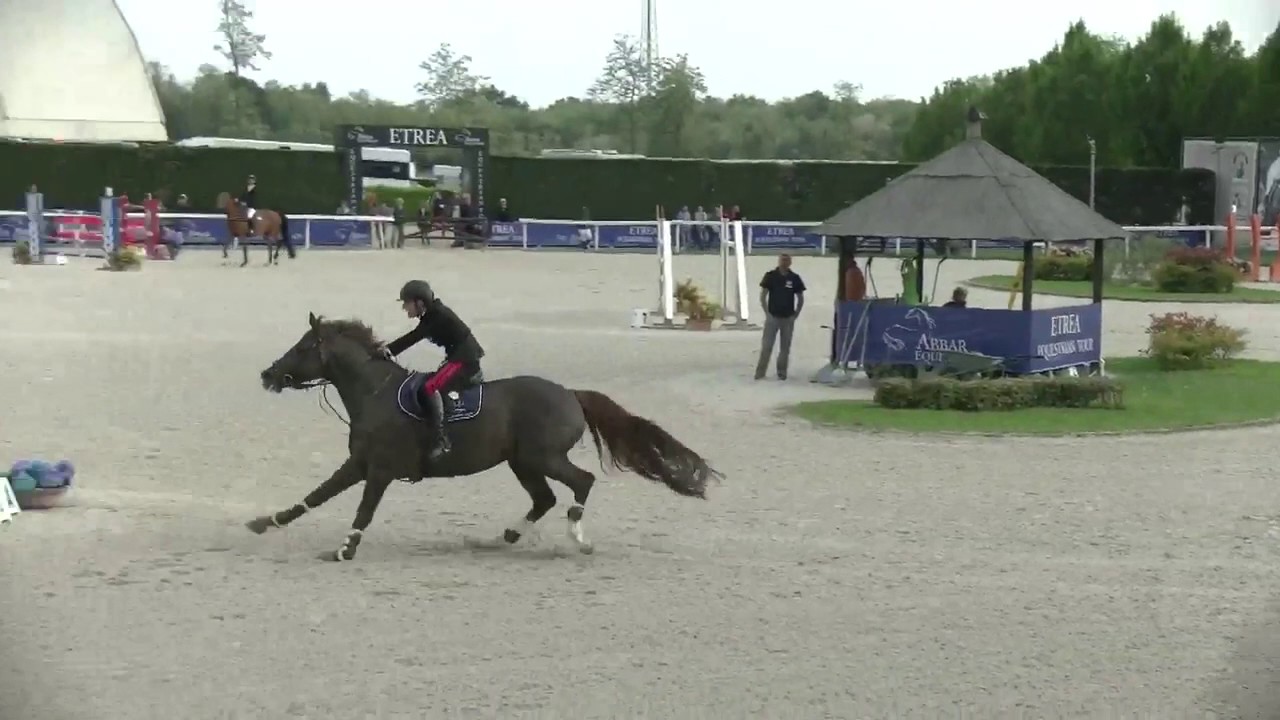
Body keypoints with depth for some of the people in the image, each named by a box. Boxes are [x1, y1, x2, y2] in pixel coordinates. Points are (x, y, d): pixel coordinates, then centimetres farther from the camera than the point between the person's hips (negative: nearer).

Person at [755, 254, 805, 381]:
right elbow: (763, 296, 0)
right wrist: (767, 313, -6)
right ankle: (760, 371, 0)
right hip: (772, 317, -2)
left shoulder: (794, 278, 2)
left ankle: (782, 372, 15)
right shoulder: (770, 276, -3)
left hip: (788, 318, 2)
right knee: (766, 346, -4)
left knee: (785, 347, 7)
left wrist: (795, 314, 0)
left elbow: (800, 298, 9)